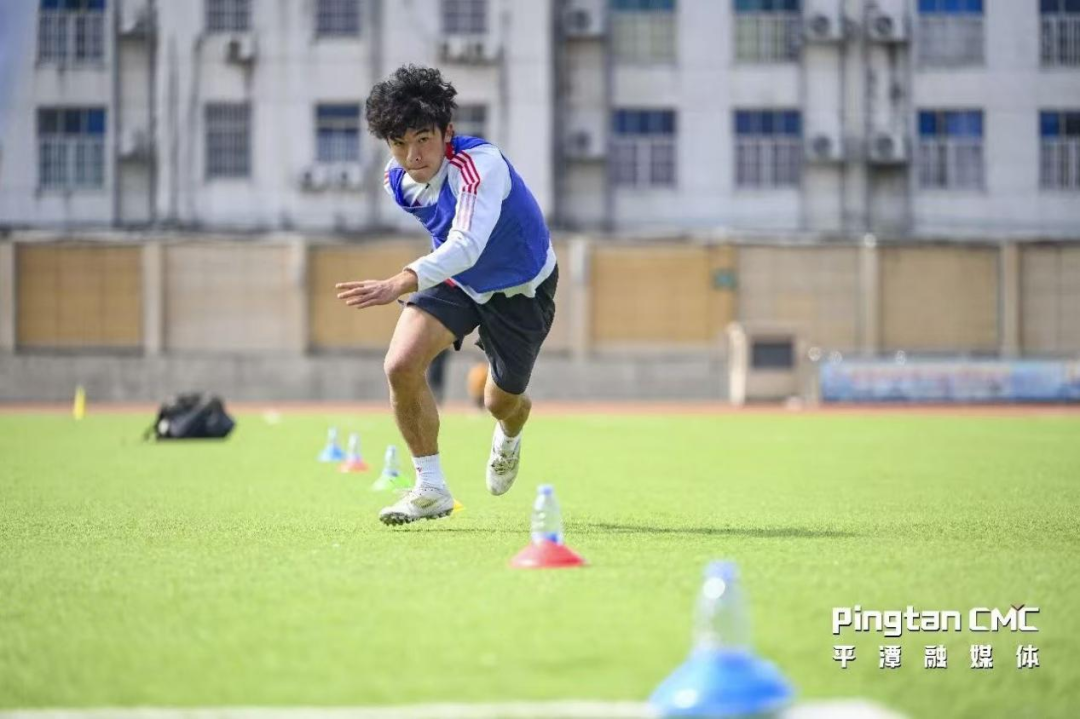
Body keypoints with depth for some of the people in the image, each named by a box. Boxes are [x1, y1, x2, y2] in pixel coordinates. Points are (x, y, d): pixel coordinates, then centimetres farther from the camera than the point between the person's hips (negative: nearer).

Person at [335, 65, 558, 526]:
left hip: (520, 288, -4)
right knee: (400, 365, -21)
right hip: (454, 279, 4)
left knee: (502, 401, 12)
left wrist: (400, 284, -67)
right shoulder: (397, 179, -15)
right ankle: (431, 488, -8)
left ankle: (509, 436, 53)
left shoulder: (480, 165, -37)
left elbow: (465, 246, -53)